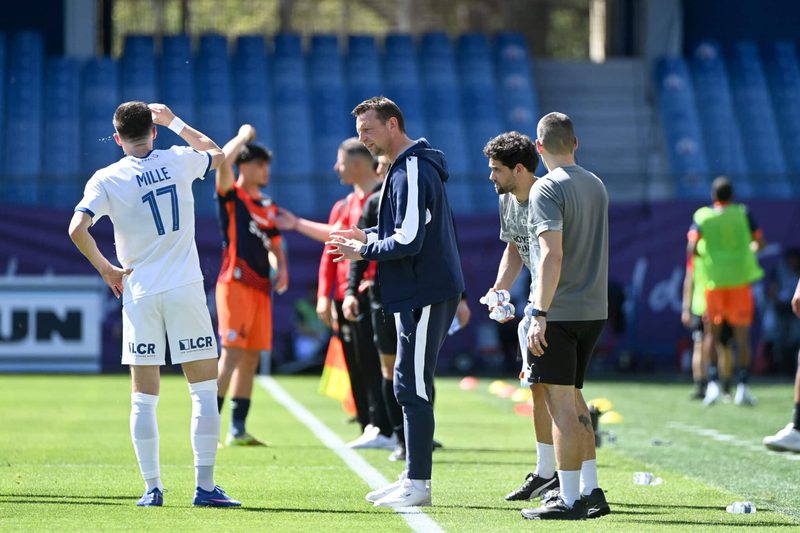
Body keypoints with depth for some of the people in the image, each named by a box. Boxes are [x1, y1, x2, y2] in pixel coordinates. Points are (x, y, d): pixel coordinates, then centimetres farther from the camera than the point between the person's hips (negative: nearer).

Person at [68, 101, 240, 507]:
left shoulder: (106, 180, -2)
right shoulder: (178, 161, 2)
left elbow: (77, 229, -15)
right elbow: (217, 154, 25)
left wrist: (106, 269, -1)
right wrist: (174, 122, 31)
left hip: (140, 294, 0)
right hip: (185, 289, 0)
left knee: (144, 398, 7)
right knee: (204, 389, 3)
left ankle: (152, 488, 6)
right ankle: (205, 486, -2)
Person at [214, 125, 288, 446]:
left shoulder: (268, 206, 19)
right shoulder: (231, 196, -2)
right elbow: (223, 161, -20)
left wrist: (281, 267, 7)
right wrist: (243, 137, -5)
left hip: (261, 287, 8)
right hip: (236, 283, -8)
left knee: (251, 358, 7)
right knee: (232, 353, -14)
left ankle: (238, 430, 11)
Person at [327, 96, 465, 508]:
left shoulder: (411, 172, -17)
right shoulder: (410, 167, 16)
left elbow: (408, 241, -23)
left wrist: (364, 251, -9)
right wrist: (367, 236, 12)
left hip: (425, 294, -11)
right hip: (422, 292, 11)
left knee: (413, 388, -7)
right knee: (411, 386, 14)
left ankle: (418, 485, -4)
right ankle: (412, 479, 20)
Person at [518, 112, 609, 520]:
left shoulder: (547, 189, -11)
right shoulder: (597, 186, 13)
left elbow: (552, 256, -20)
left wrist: (540, 314, -22)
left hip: (559, 313, -8)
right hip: (594, 310, 8)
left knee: (560, 403, -5)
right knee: (572, 398, 18)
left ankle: (570, 500, -5)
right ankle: (591, 492, 18)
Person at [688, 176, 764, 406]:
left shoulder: (701, 216, 1)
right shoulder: (742, 213, 2)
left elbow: (691, 249, -9)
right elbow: (759, 242, 2)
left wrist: (704, 256, 11)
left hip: (714, 281, 0)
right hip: (740, 277, 0)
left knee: (713, 333, 11)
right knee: (742, 334, 5)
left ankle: (712, 384, -2)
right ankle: (742, 386, -1)